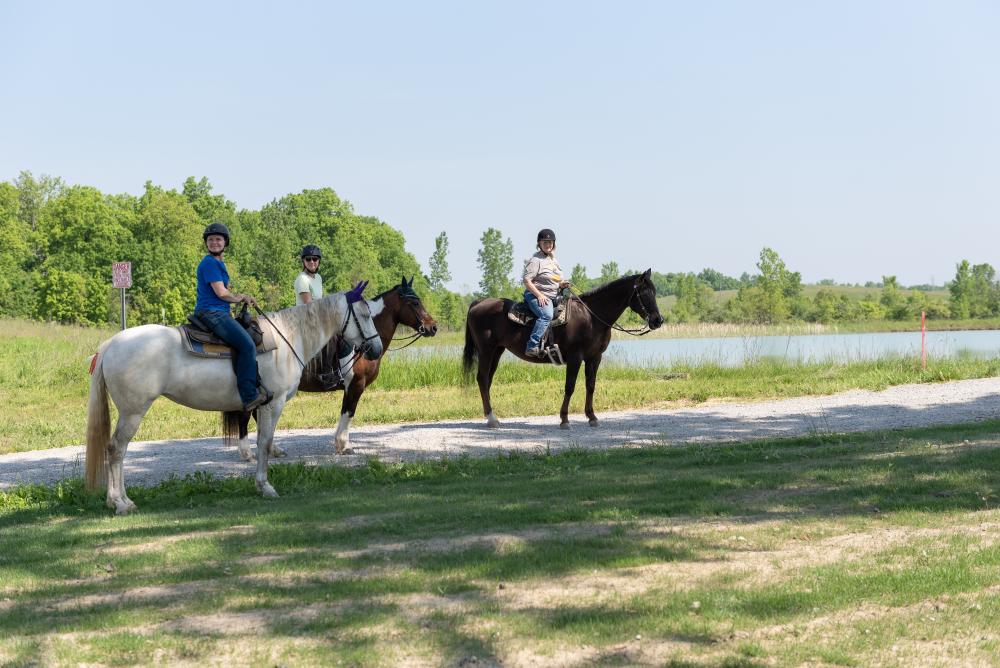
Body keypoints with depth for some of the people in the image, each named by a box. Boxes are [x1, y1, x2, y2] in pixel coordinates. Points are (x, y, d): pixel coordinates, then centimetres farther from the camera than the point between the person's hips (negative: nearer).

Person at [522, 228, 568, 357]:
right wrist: (539, 295, -20)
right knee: (547, 315, -33)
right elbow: (527, 281, -13)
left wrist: (562, 284, 9)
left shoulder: (554, 260, 20)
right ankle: (532, 347, -37)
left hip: (553, 296, 9)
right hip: (535, 295, -9)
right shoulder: (535, 260, -7)